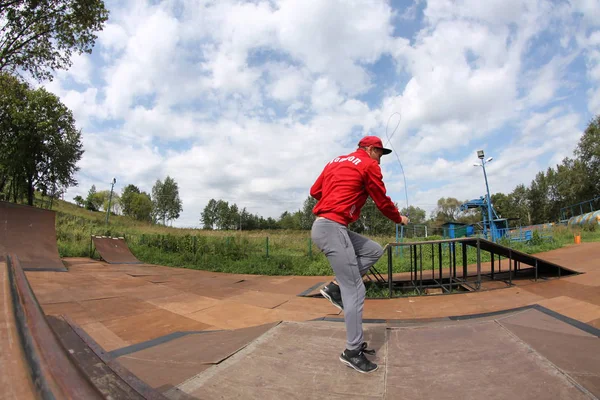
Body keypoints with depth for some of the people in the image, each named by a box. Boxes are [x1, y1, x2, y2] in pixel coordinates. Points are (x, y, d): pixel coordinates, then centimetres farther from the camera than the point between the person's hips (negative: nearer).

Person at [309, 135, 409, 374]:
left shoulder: (335, 161, 21)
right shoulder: (369, 165, 0)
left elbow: (315, 191, 20)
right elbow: (382, 202, 5)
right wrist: (399, 218, 23)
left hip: (324, 226, 9)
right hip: (332, 227, -9)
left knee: (374, 251, 18)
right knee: (355, 291, -3)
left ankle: (335, 287, 10)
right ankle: (353, 352, 6)